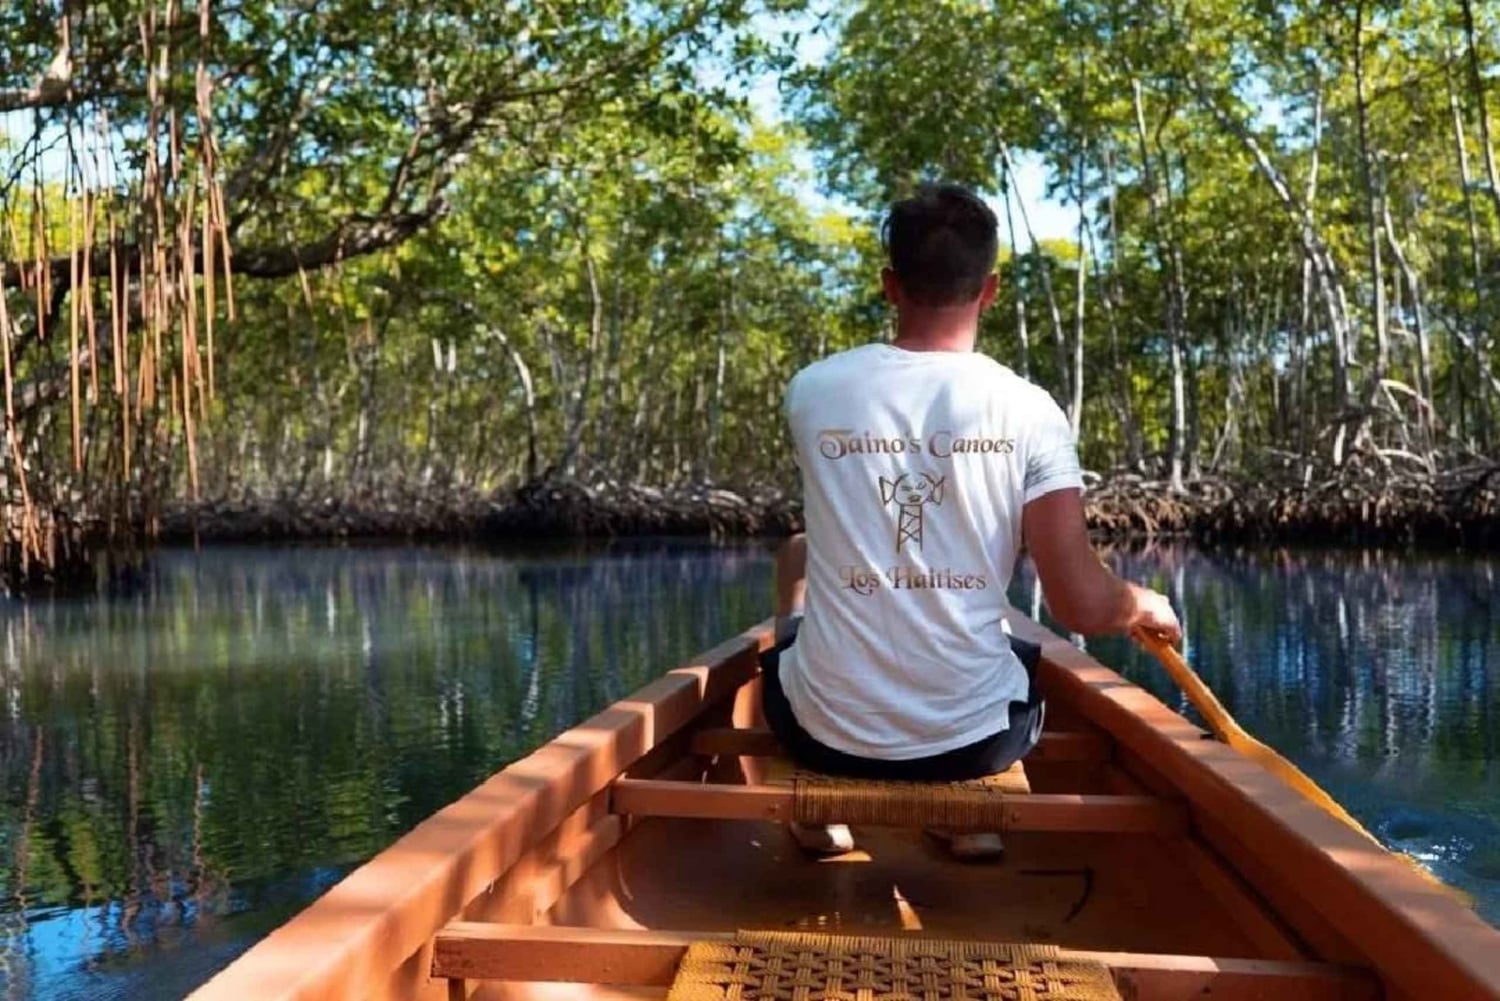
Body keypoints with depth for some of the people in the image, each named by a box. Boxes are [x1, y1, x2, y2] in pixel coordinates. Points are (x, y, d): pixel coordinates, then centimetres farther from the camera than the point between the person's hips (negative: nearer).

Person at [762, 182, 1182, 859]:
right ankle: (972, 818, 25)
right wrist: (1147, 608, 9)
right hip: (972, 740, 1)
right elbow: (1081, 607, -14)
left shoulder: (812, 391, -5)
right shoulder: (1029, 411, -11)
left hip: (827, 732, 0)